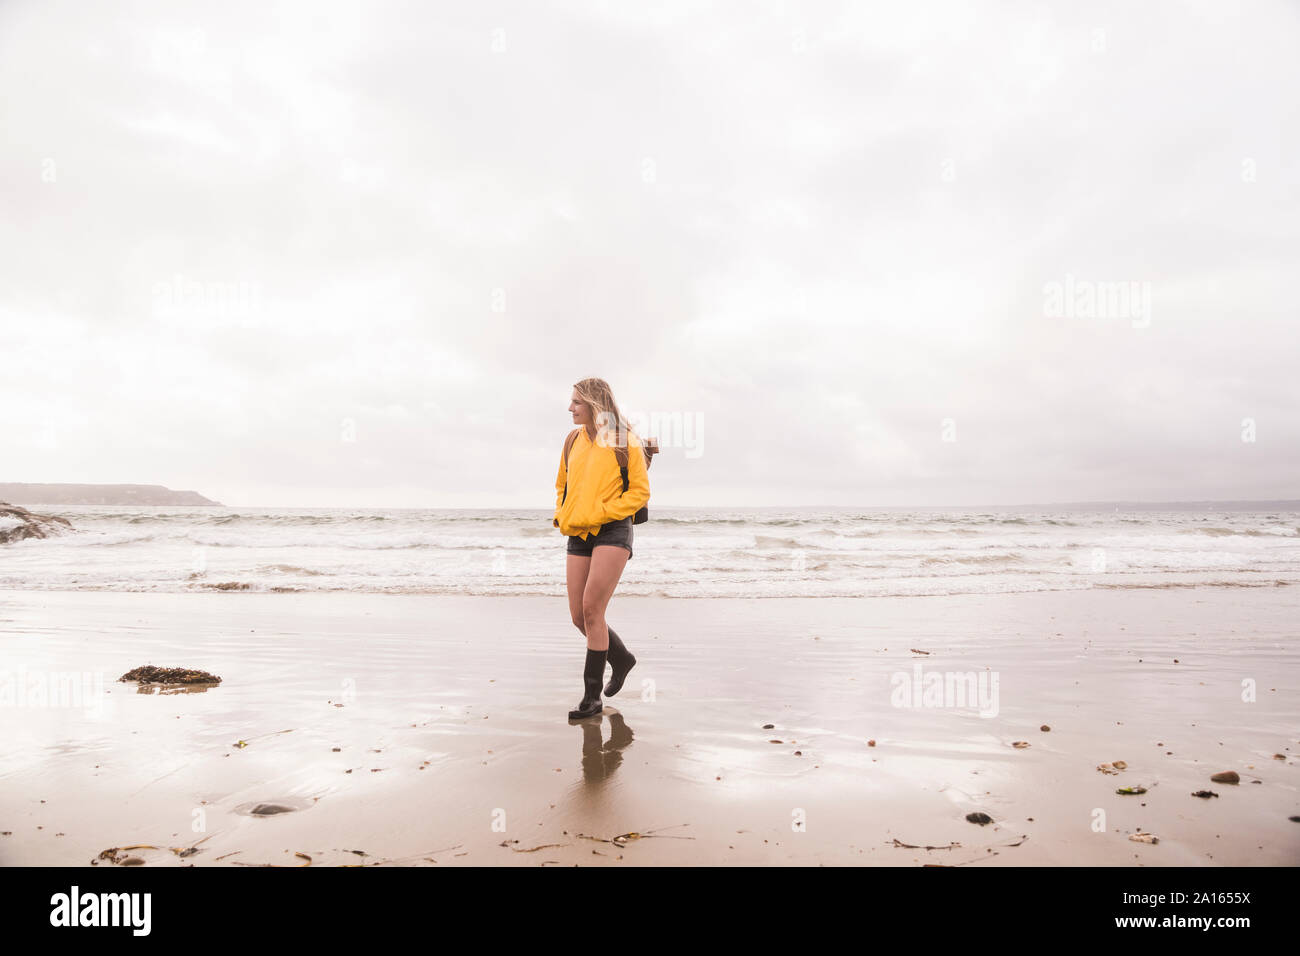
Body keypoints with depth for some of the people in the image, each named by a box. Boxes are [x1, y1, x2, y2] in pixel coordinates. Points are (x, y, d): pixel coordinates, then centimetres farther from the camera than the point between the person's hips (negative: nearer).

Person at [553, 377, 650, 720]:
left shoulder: (625, 442, -5)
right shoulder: (574, 440, 12)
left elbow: (640, 491, -6)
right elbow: (563, 484, 25)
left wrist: (599, 513, -15)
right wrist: (563, 514, 6)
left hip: (613, 532, -6)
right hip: (578, 536, 6)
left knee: (592, 610, -14)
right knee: (579, 616, 4)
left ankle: (592, 695, -4)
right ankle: (621, 657, 32)